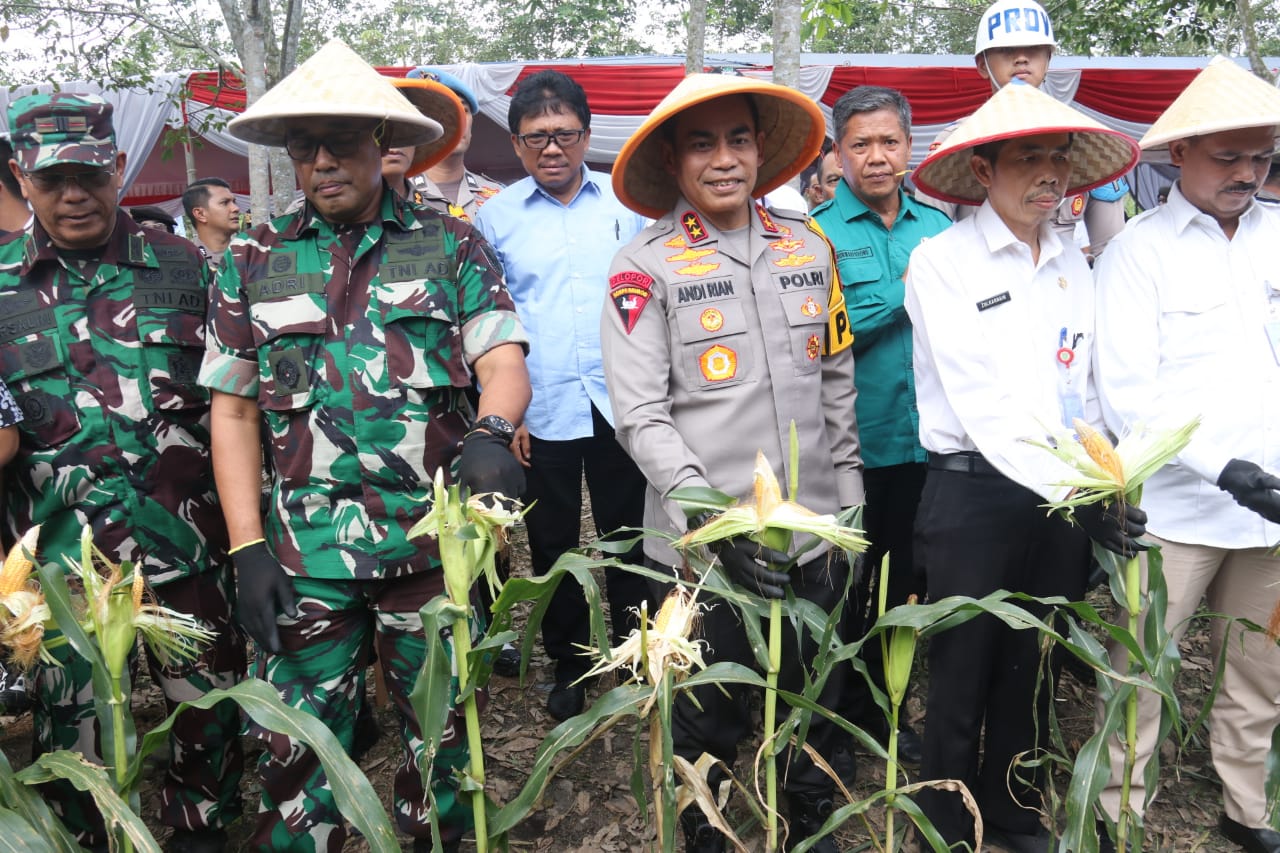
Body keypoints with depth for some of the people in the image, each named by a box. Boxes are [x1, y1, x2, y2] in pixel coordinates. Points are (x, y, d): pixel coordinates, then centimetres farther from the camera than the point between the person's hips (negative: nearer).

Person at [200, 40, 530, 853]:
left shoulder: (451, 245, 3)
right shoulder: (255, 260, 6)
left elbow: (504, 361, -5)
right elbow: (234, 410, 6)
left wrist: (491, 434, -28)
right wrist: (247, 548, -1)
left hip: (435, 540, 0)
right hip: (305, 550, 1)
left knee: (442, 732, 14)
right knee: (298, 748, 8)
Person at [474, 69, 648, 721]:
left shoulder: (625, 202, 5)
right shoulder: (496, 216, 3)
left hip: (620, 403, 0)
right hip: (540, 411, 0)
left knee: (627, 535, 10)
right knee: (553, 545, 11)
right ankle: (568, 665, 28)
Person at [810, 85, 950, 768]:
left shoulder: (937, 227, 8)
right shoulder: (818, 233, -7)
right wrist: (904, 292, -17)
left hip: (923, 440, 5)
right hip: (851, 443, -4)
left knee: (903, 584, 17)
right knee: (845, 586, 11)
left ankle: (880, 704, 36)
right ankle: (837, 709, 31)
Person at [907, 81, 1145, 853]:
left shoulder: (1074, 267, 9)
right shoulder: (942, 260, -9)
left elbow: (1083, 389, 13)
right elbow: (982, 403, -18)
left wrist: (1101, 486, 5)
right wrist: (1071, 492, -25)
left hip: (1064, 495, 5)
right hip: (973, 492, -5)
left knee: (1032, 669, 17)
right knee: (964, 672, 8)